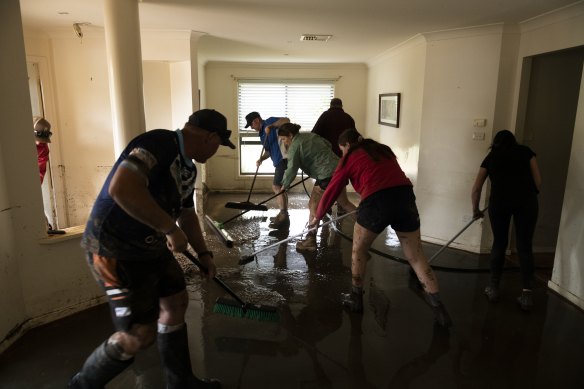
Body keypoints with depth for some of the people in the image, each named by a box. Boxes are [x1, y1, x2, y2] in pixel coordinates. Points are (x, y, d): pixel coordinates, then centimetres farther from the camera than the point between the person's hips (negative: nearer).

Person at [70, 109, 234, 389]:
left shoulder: (188, 168, 8)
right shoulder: (158, 143, -23)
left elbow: (186, 214, 21)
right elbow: (121, 189, -38)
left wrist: (203, 253, 23)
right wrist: (171, 228, -29)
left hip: (152, 248, 10)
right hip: (116, 250, -10)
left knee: (176, 303, 15)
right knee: (140, 335, -5)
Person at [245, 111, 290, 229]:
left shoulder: (269, 122, -5)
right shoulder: (262, 134, 20)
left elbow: (286, 120, -20)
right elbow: (268, 151, 20)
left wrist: (270, 126, -26)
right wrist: (261, 159, 2)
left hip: (285, 158, -10)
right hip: (279, 161, 10)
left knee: (277, 186, -12)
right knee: (277, 187, 16)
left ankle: (284, 219, -10)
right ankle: (283, 215, 27)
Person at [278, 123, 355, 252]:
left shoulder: (294, 146, -8)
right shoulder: (310, 135, 16)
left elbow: (291, 169, -9)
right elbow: (328, 144, 22)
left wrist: (285, 185, 5)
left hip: (327, 175, -9)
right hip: (339, 168, 9)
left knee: (313, 205, 0)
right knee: (344, 202, 21)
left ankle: (311, 240, 1)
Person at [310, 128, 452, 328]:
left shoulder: (350, 158, 16)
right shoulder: (383, 150, 29)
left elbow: (331, 191, 20)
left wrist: (317, 217, 34)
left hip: (377, 201, -4)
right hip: (405, 197, 5)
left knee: (359, 250, 20)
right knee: (416, 257, 13)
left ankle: (356, 299, 31)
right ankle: (439, 309, 11)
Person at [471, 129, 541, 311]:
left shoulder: (491, 156, 22)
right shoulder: (525, 151, 21)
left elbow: (476, 189, 21)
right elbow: (538, 181, 13)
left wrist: (476, 209, 34)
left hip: (499, 199, 0)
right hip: (526, 199, 0)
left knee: (499, 243, 15)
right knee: (525, 246, 8)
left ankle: (493, 288, 21)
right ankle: (527, 294, 6)